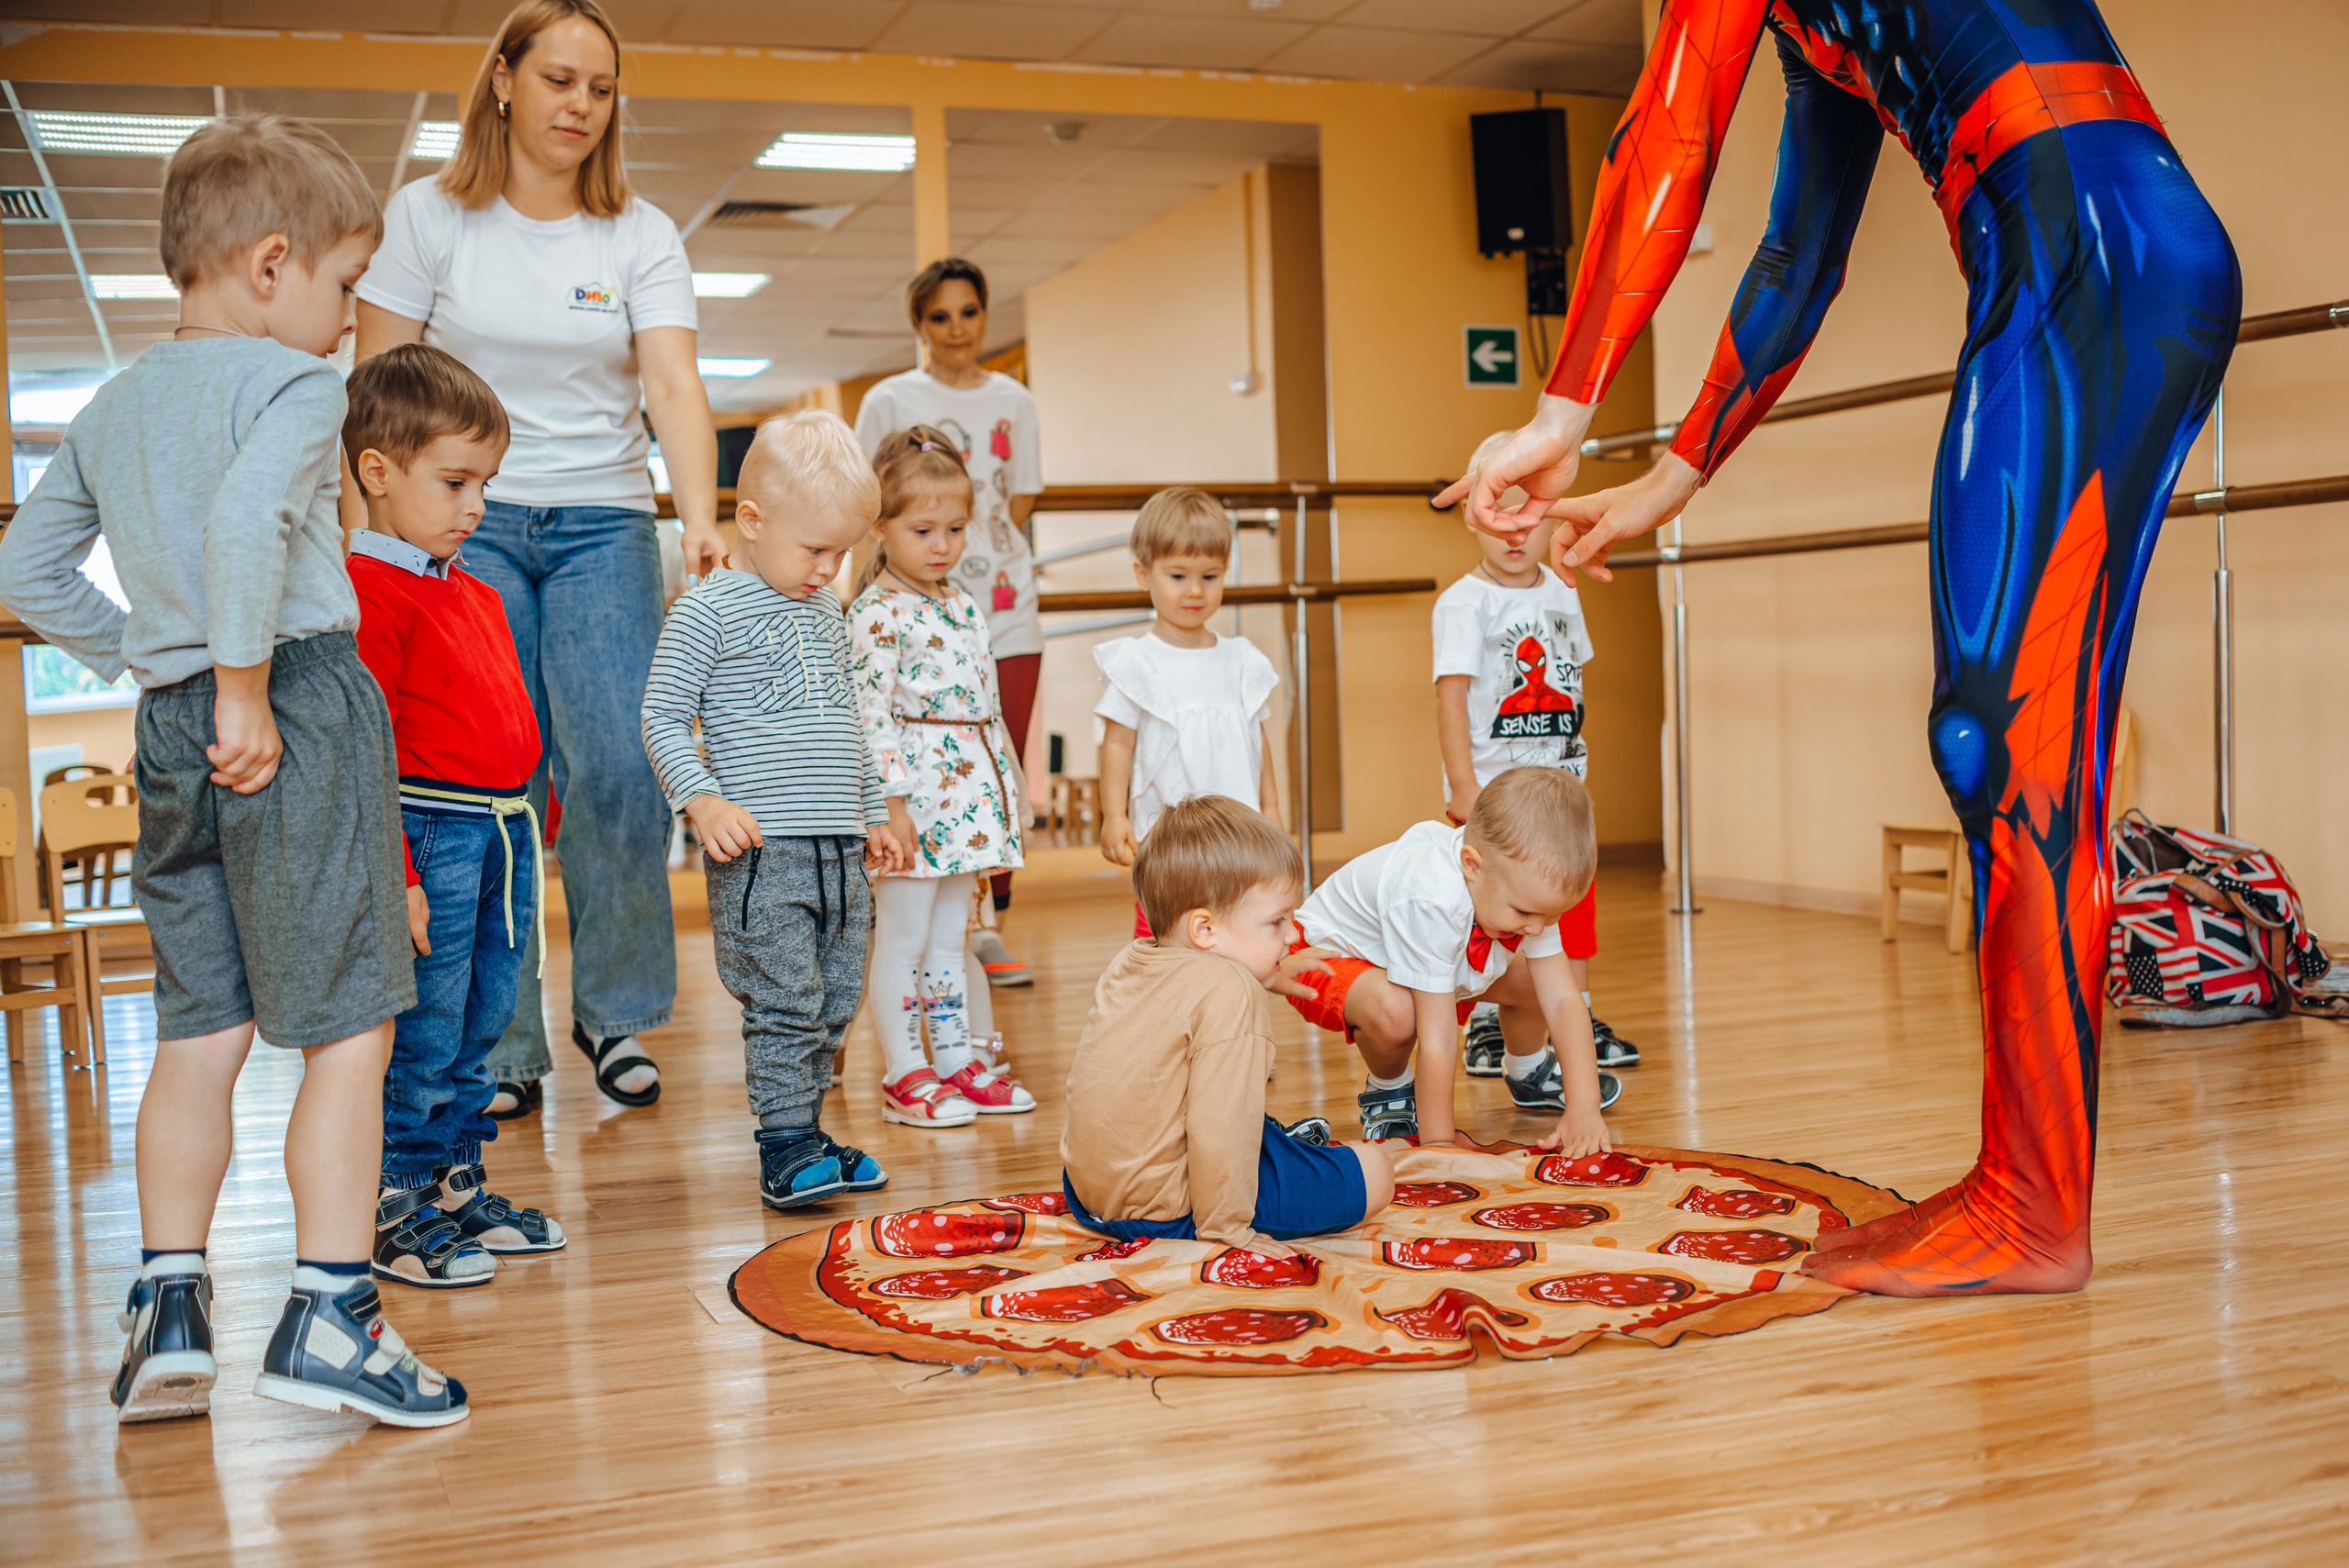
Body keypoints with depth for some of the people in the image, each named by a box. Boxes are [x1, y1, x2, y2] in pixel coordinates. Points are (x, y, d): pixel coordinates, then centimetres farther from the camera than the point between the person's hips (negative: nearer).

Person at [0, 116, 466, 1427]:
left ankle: (168, 1312, 15)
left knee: (201, 1030, 13)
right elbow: (248, 514, -26)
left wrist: (143, 658, 20)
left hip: (172, 732, 7)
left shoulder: (113, 407, 17)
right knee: (348, 1026, -1)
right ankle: (331, 1317, 1)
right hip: (303, 711, -7)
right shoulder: (293, 381, -7)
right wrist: (245, 682, -21)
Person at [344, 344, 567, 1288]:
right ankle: (393, 1212, 10)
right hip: (433, 831, -9)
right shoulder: (368, 590, -11)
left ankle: (455, 1184, 27)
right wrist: (397, 875, -19)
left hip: (506, 831, 9)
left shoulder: (476, 594, 17)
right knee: (422, 1038, -1)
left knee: (478, 1032, 15)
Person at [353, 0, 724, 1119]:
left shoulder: (641, 237, 4)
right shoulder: (428, 218, 2)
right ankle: (500, 1047, 9)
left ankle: (615, 1014, 11)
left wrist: (702, 518, -25)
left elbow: (674, 386, -9)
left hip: (604, 525, 1)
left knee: (620, 774, -10)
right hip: (465, 522, -1)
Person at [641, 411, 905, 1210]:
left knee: (833, 1002, 10)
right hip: (760, 851, -7)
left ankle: (806, 1130, 20)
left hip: (840, 851, 7)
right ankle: (785, 1147, 0)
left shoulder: (828, 614, 16)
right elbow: (663, 718, -7)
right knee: (785, 1002, -8)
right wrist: (704, 801, -19)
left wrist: (872, 815, 27)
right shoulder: (708, 611, -6)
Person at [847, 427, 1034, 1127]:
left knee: (949, 937, 15)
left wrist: (1001, 792, 17)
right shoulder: (877, 615, -12)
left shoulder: (964, 608, 13)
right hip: (912, 789, -8)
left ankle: (957, 1060, 22)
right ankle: (903, 1075, 8)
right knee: (902, 938, 0)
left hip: (969, 789, 8)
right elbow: (871, 713, -17)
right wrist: (892, 799, -21)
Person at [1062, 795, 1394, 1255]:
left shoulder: (1129, 961, 7)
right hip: (1167, 1212, -9)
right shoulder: (1229, 991, -20)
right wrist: (1227, 1228, -17)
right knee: (1373, 1173, -3)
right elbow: (1218, 1122, -26)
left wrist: (1269, 974, 35)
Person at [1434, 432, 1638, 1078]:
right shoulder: (1463, 604, -10)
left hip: (1560, 782, 6)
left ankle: (1580, 1019, 22)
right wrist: (1464, 788, -21)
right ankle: (1485, 1026, 10)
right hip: (1490, 787, -5)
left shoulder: (1561, 594, 9)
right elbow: (1451, 696, -16)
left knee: (1574, 898, 10)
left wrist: (1577, 753, 15)